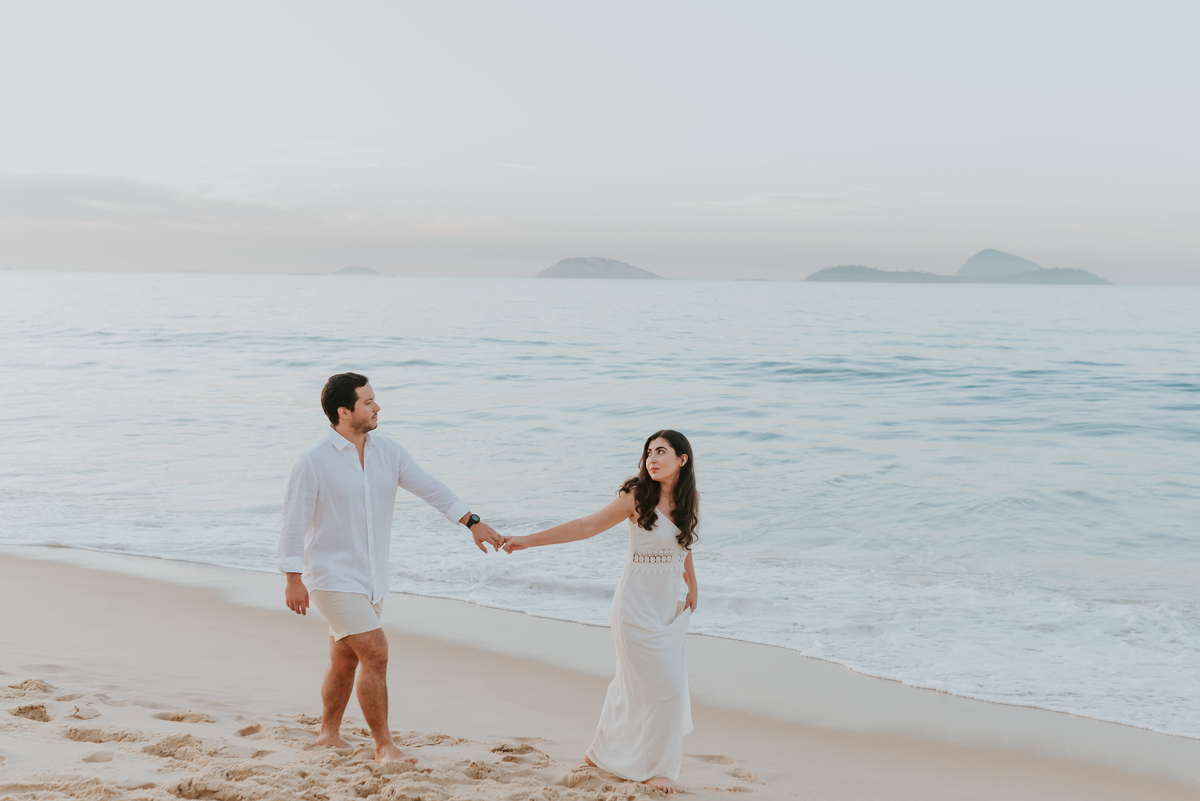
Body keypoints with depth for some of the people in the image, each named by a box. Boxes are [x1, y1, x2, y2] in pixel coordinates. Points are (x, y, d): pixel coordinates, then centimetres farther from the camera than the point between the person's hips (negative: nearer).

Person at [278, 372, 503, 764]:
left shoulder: (387, 452, 3)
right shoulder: (313, 461, -15)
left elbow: (428, 487, 4)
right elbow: (294, 522, -14)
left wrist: (473, 522, -2)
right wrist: (294, 580, -16)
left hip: (370, 578, 7)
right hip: (332, 577, -7)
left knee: (346, 660, 17)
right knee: (376, 653, -14)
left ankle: (329, 734, 34)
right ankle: (384, 746, -4)